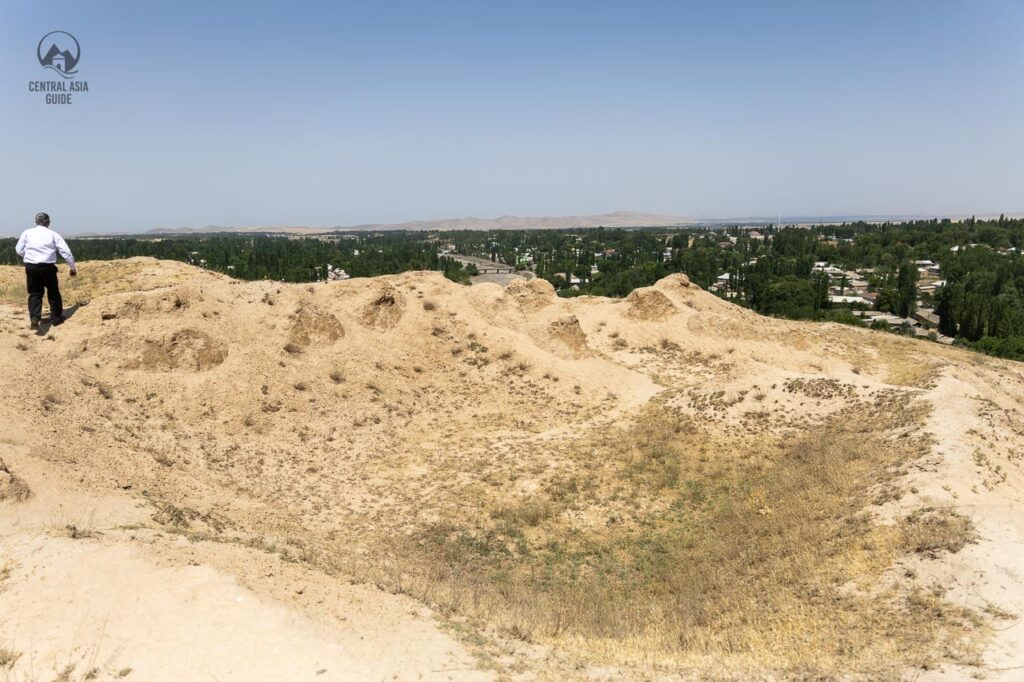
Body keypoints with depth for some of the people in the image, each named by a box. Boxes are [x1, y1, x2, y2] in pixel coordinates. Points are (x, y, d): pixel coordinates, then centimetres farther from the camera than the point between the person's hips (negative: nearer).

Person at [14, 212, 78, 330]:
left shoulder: (27, 232, 10)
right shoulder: (53, 234, 7)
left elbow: (19, 250, 8)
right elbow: (66, 252, 3)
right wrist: (72, 267, 12)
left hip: (31, 266, 1)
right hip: (48, 266, -1)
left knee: (35, 293, 7)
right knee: (53, 292, 14)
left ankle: (34, 318, -11)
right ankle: (56, 317, 22)